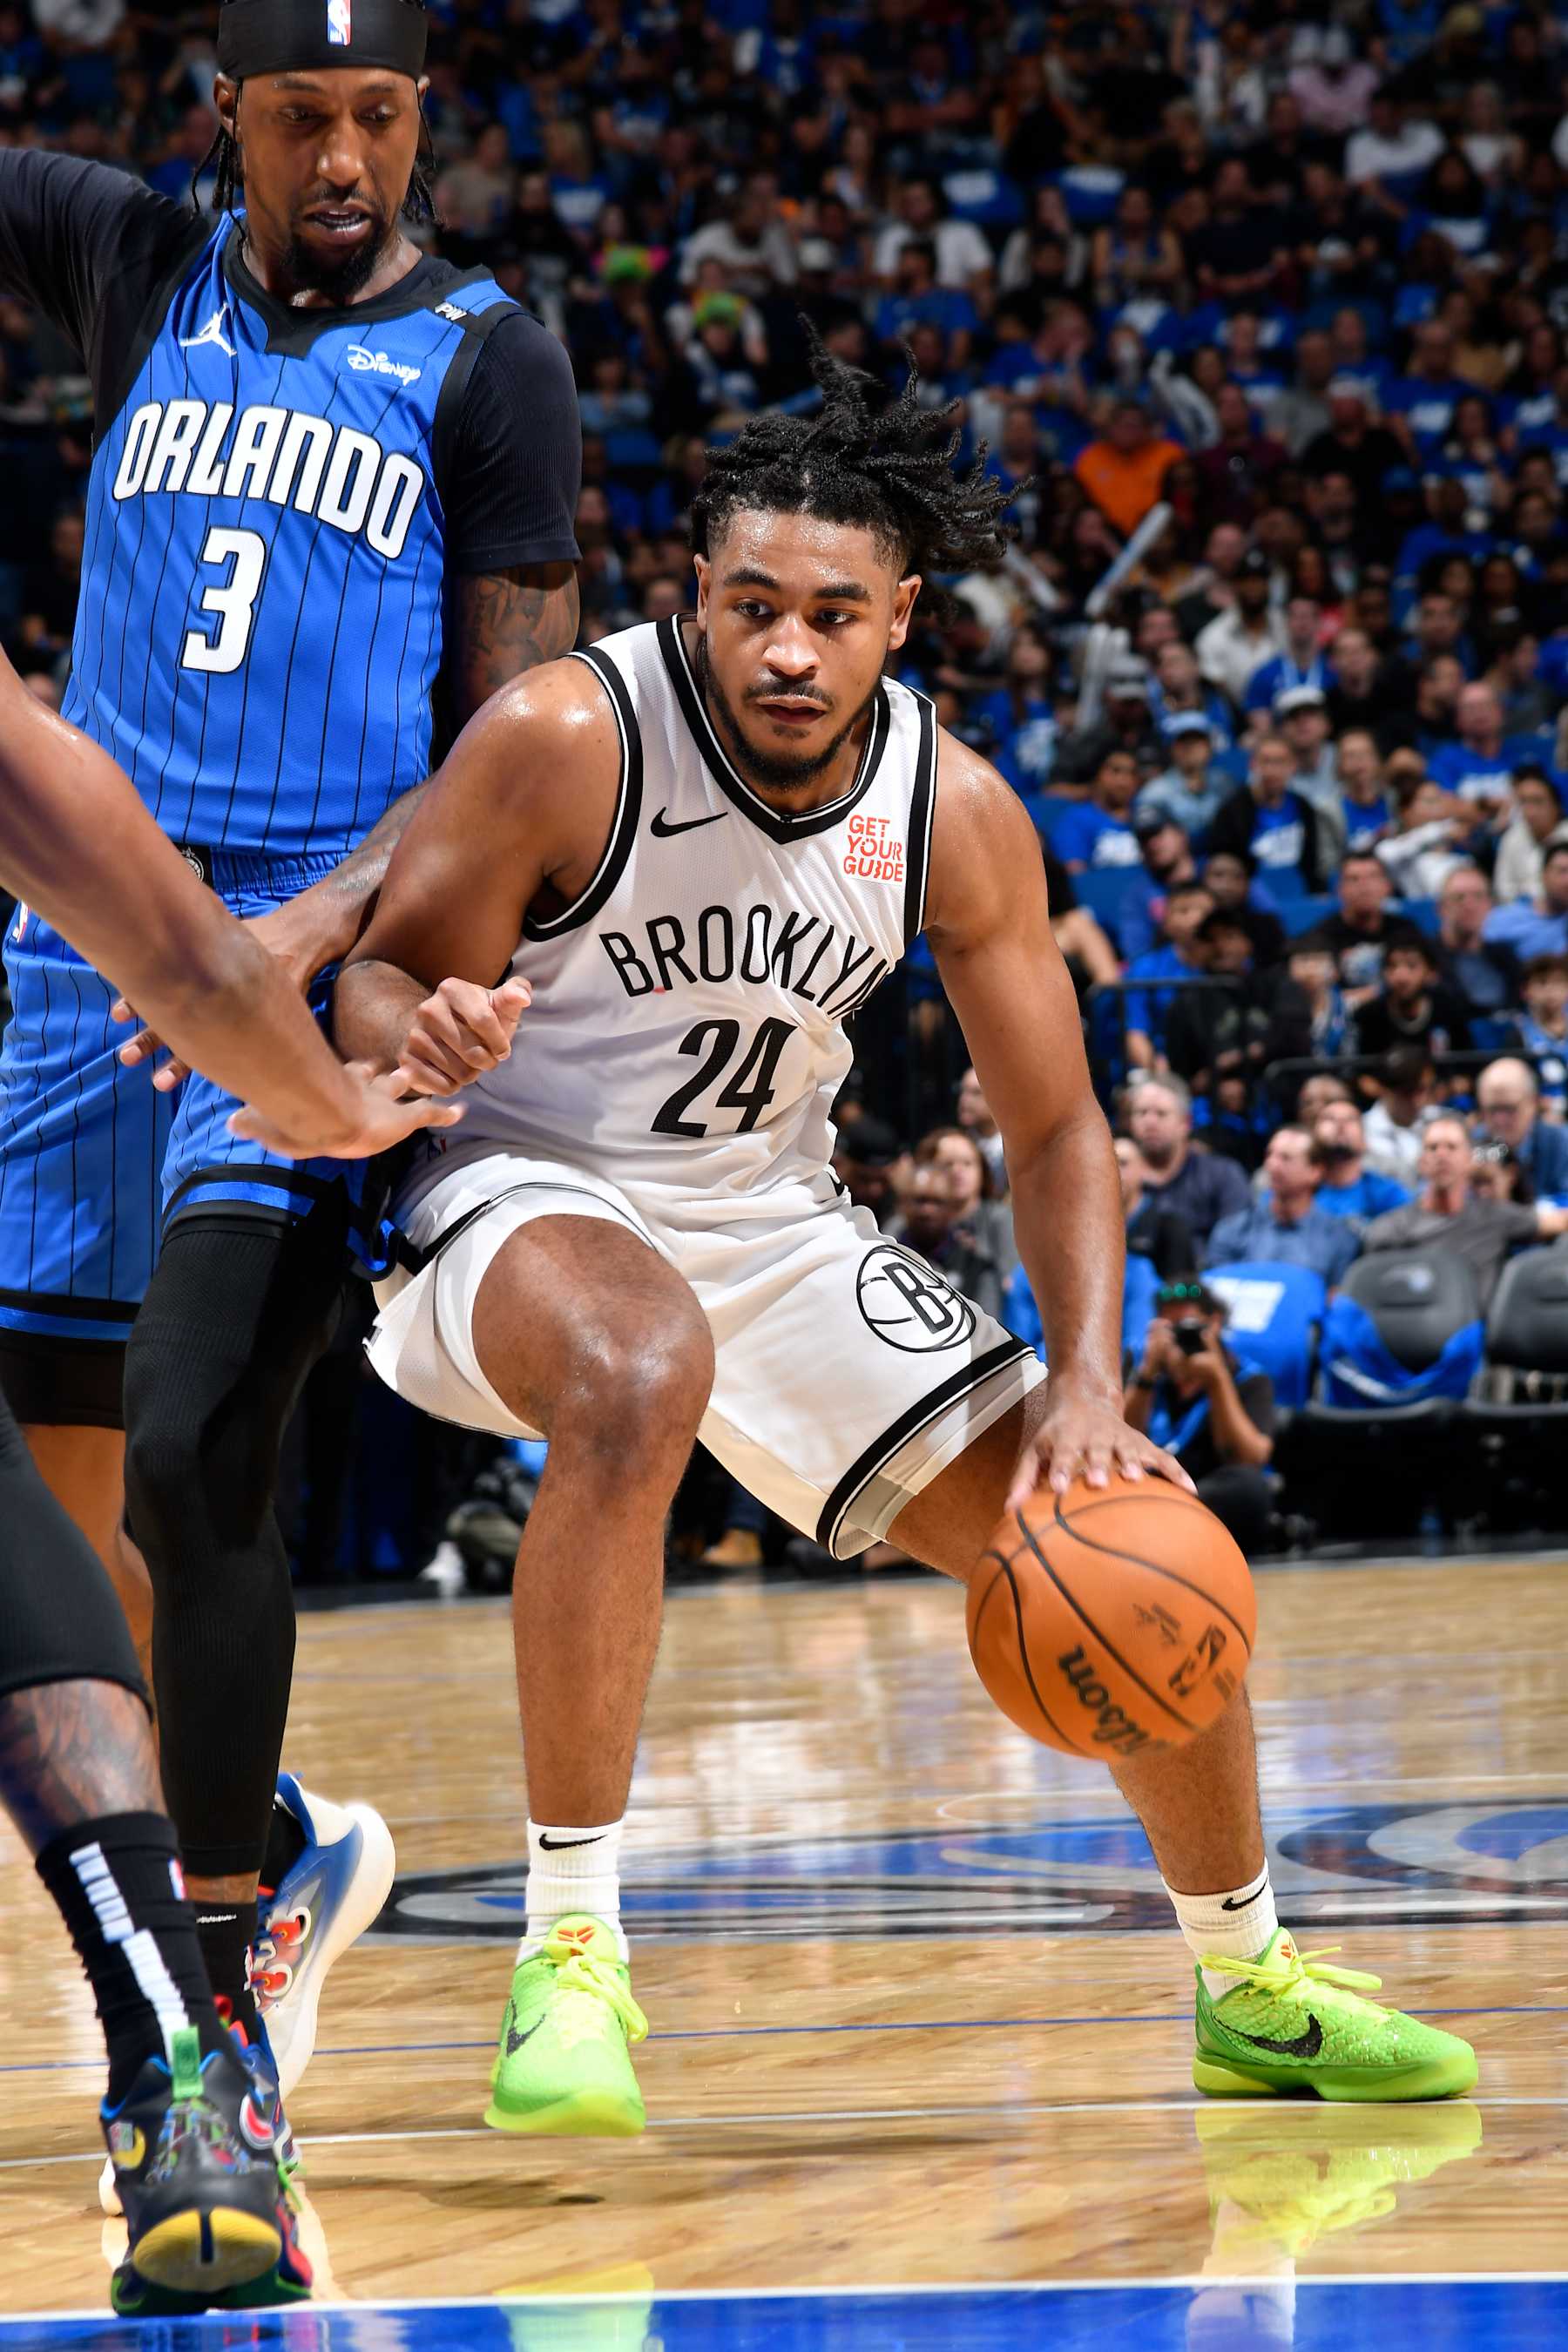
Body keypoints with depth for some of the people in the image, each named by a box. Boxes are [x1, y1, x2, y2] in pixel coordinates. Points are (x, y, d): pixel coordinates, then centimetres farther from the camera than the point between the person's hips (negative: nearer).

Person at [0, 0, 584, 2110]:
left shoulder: (484, 362, -1)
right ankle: (283, 1850, 31)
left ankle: (224, 1958, -7)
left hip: (324, 967, -5)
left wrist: (335, 915, -18)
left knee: (189, 1459, -19)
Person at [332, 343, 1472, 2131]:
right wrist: (423, 1034, -39)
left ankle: (1246, 1989, 26)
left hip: (770, 1225, 5)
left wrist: (1091, 1389, -17)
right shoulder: (563, 739, -22)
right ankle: (569, 1956, -31)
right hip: (522, 1192, -5)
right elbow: (376, 984, -14)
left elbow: (1057, 1131, -3)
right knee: (640, 1379, -41)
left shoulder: (958, 816, -10)